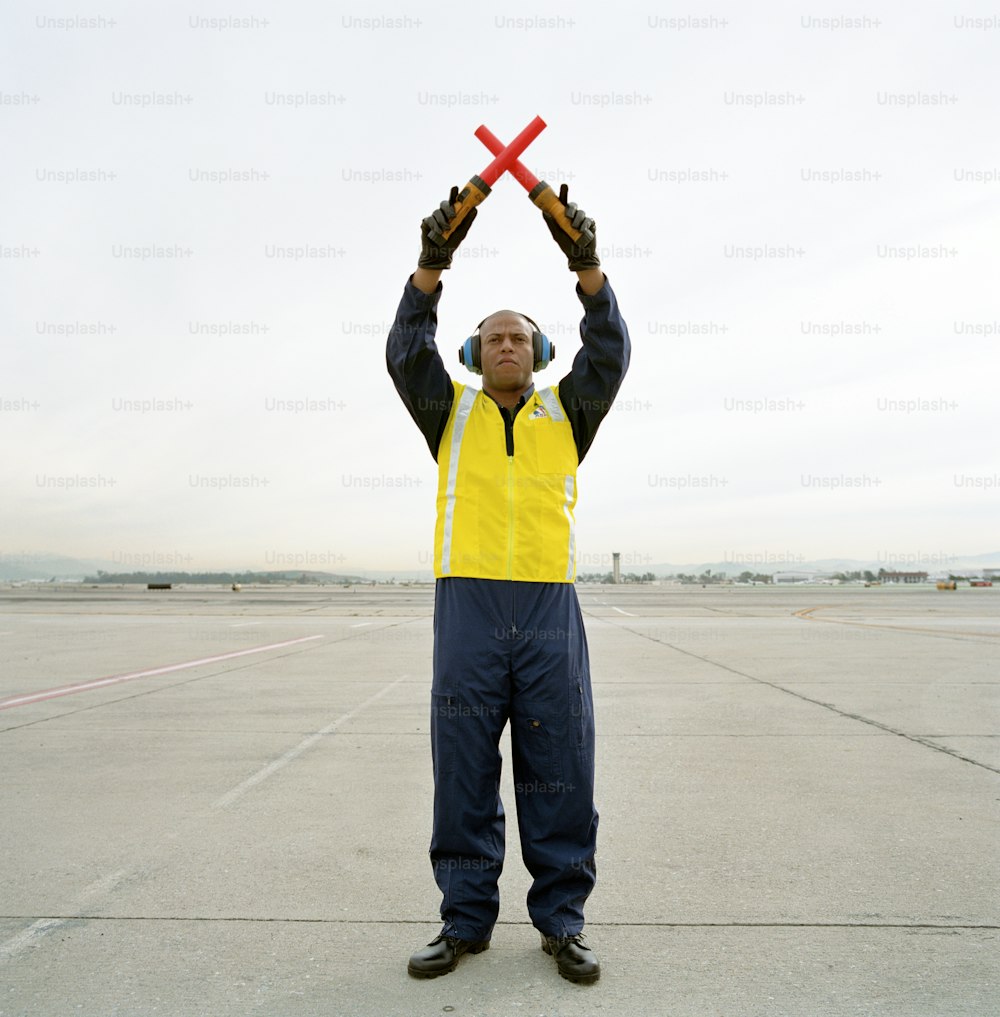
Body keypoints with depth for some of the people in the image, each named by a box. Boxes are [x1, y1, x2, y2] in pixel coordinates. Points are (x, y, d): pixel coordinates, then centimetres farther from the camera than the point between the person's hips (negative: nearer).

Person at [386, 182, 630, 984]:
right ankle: (466, 921, 20)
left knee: (560, 772, 4)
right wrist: (431, 266, -14)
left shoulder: (566, 412, 15)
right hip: (467, 603, 0)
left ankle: (562, 920, 19)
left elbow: (609, 354, -1)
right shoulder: (451, 412, 14)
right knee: (464, 772, 5)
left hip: (550, 607, 0)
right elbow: (407, 354, -2)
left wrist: (587, 267, -13)